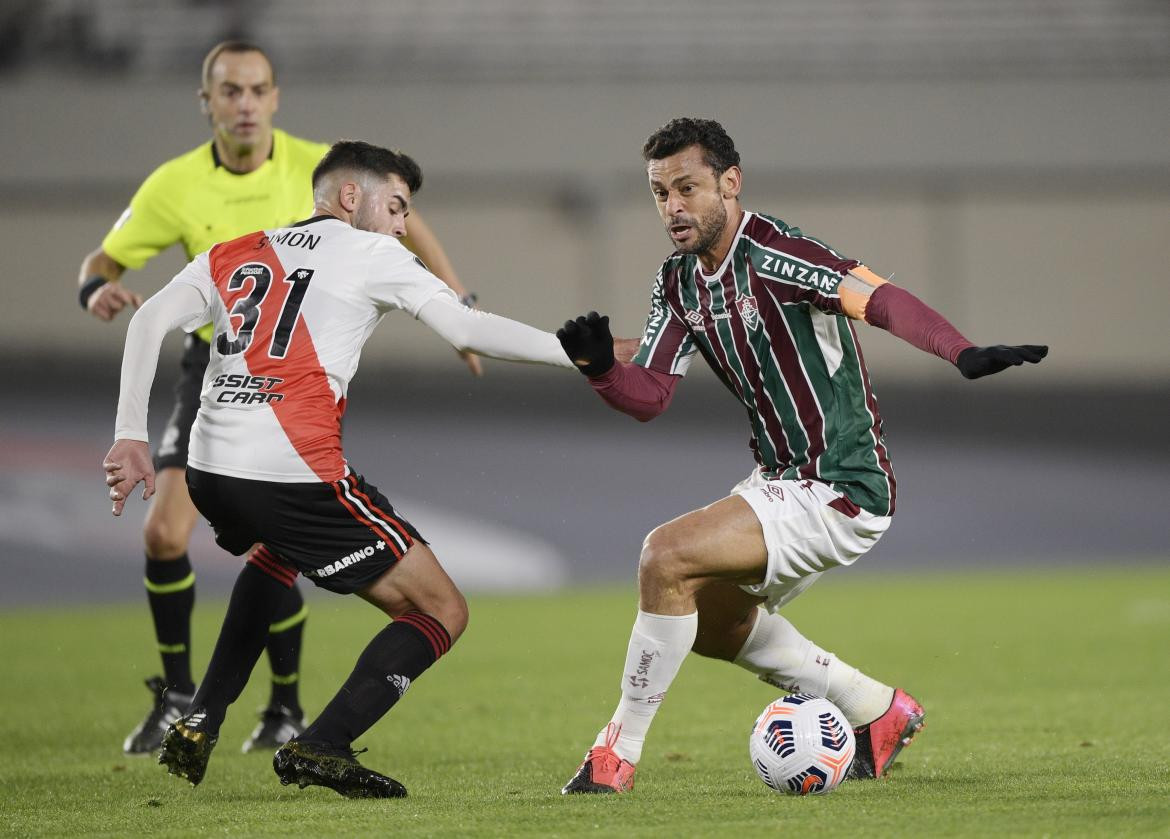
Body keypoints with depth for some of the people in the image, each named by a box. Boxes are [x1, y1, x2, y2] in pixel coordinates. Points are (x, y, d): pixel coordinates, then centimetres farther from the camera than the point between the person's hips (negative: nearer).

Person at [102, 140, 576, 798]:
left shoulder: (231, 256, 20)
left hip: (209, 471, 6)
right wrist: (576, 353, 2)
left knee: (277, 552, 41)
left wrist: (131, 436, 4)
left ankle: (199, 725, 29)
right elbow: (465, 328, -2)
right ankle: (322, 747, -14)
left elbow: (150, 321, 7)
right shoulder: (370, 254, 8)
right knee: (443, 613, 4)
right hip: (298, 473, -6)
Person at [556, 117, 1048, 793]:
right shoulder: (679, 283, 5)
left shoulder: (773, 255, -22)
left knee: (668, 558, -22)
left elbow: (881, 299, -36)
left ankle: (618, 754, -10)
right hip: (782, 479, 10)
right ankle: (879, 711, 34)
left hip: (838, 492, -10)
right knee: (709, 618, 24)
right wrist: (599, 367, -17)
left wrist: (964, 354, -52)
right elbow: (650, 396, 5)